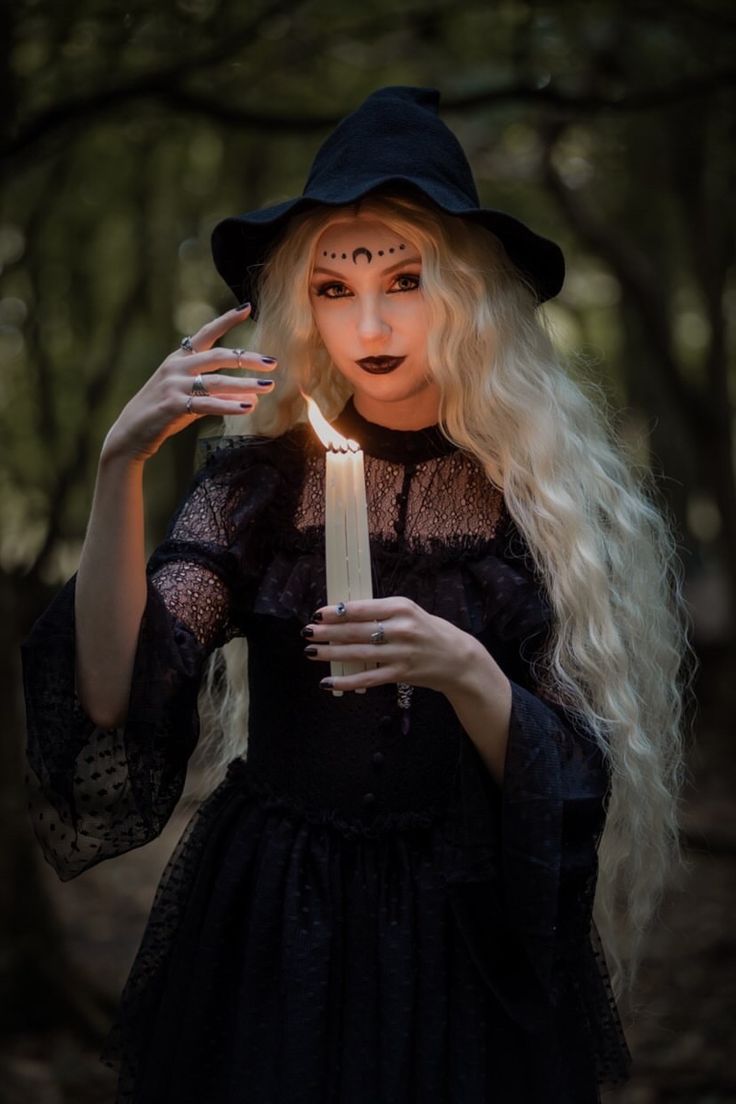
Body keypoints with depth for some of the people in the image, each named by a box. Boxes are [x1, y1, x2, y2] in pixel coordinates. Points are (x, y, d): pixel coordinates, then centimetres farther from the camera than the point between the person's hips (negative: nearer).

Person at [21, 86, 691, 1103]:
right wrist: (120, 465, -23)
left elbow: (573, 784, -9)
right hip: (268, 931, 1)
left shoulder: (550, 493, -6)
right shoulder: (257, 478, -4)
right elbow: (114, 703, -16)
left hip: (471, 943, 0)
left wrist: (464, 670, -28)